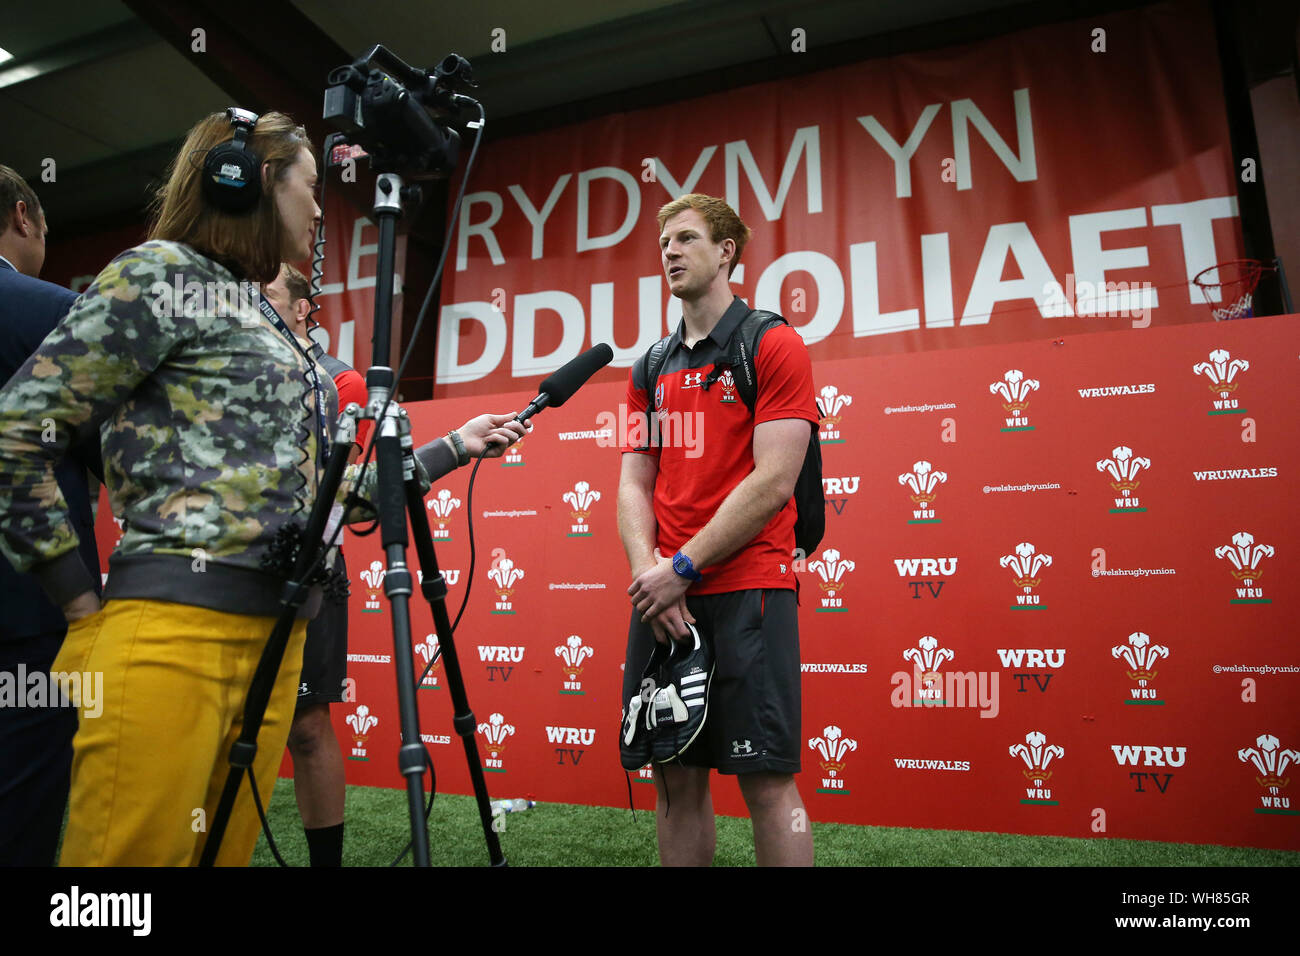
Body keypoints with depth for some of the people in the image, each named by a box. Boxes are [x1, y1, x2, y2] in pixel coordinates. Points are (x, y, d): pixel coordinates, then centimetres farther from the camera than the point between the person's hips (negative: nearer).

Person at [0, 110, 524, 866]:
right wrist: (82, 598, -7)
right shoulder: (162, 272, -3)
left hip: (277, 636, 8)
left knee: (226, 850, 14)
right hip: (171, 630, -7)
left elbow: (310, 488, 19)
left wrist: (453, 448, 22)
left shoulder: (268, 326, 20)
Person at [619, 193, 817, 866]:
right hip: (661, 599, 6)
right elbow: (634, 485, 11)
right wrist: (647, 570, -7)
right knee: (676, 779, 12)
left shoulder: (773, 345, -1)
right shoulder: (650, 369, 16)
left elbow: (772, 482, -10)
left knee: (767, 782, -1)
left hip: (746, 590, -5)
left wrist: (683, 568, -12)